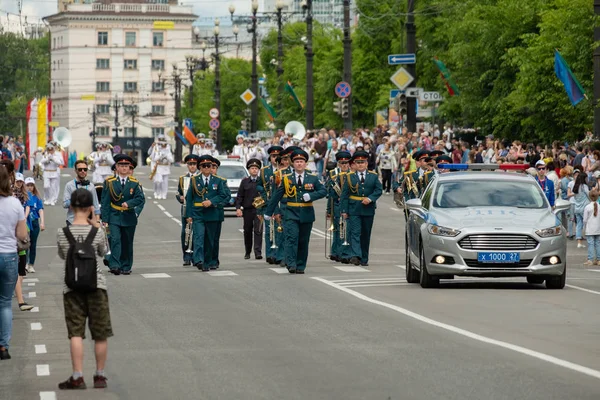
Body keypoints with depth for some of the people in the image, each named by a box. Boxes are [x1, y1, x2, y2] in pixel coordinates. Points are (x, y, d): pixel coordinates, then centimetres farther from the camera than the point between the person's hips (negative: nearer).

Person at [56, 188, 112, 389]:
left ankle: (77, 377, -6)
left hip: (72, 288, 1)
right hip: (95, 286, 0)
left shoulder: (62, 234, -5)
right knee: (100, 334, 10)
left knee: (76, 333, 1)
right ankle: (100, 375, 17)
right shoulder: (97, 233, -8)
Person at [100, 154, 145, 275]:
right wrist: (105, 219, -6)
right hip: (114, 217, -2)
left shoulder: (135, 183, 4)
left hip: (129, 218, 2)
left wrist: (129, 203, -22)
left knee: (127, 243, 7)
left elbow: (141, 198, -5)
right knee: (115, 240, -16)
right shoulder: (109, 182, 0)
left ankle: (126, 267, 16)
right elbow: (105, 202, 0)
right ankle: (114, 265, -22)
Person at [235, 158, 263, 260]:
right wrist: (238, 208, -5)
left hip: (259, 210, -2)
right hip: (247, 210, 2)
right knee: (247, 231, 10)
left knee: (258, 231, -11)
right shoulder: (245, 182, 8)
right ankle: (247, 252, 22)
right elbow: (239, 196, 6)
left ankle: (258, 252, -14)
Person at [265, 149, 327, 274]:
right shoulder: (286, 179, 5)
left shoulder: (313, 178, 7)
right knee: (291, 238, -15)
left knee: (303, 241, 6)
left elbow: (323, 191, 1)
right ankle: (291, 264, -18)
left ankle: (300, 267, 13)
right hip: (290, 213, -2)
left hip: (306, 214, 2)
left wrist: (310, 196, -16)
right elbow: (276, 196, 8)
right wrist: (269, 212, 9)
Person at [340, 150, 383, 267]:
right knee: (355, 233, -14)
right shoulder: (350, 177, 3)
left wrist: (370, 198, -15)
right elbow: (344, 195, 1)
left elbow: (379, 190, 3)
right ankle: (356, 256, -25)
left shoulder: (373, 176, 8)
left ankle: (364, 259, 17)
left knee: (366, 235, 9)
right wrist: (344, 210, -6)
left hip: (368, 209, 2)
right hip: (354, 210, -2)